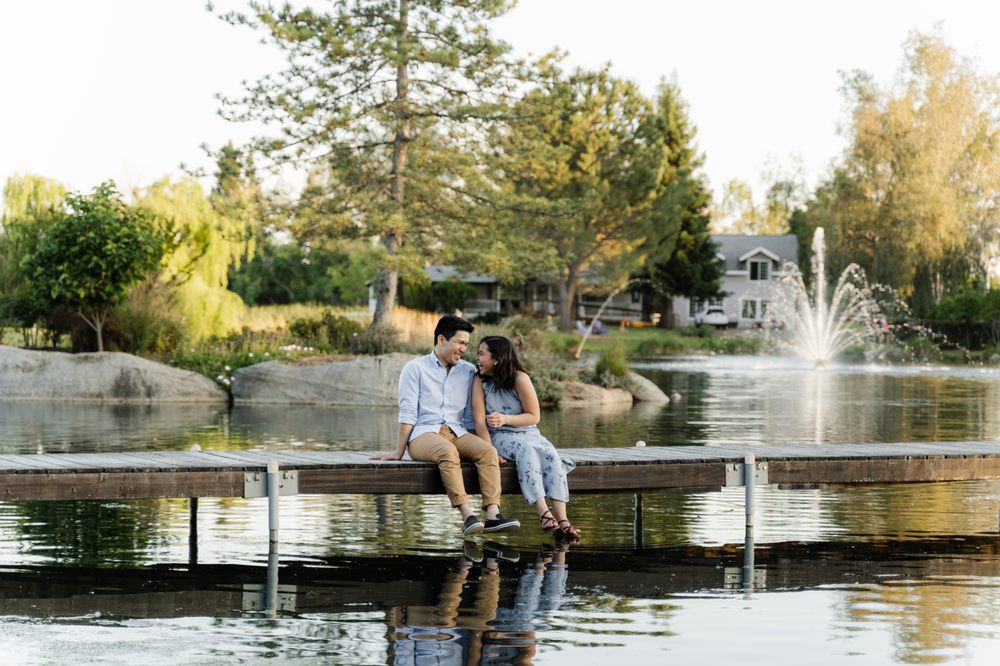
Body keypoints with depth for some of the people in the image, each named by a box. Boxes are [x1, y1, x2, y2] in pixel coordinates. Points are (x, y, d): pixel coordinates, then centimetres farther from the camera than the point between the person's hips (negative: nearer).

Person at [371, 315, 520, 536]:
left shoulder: (469, 371, 16)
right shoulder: (416, 368, 5)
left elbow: (471, 416, 17)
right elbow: (408, 413, -1)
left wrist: (477, 449, 7)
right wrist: (399, 452, -4)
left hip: (457, 433, 4)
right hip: (423, 434, -4)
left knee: (488, 451, -28)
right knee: (448, 452, -38)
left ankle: (493, 514, -42)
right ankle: (467, 514, -48)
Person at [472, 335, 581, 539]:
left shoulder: (520, 379, -7)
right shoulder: (480, 381, -3)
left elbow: (534, 416, -5)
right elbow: (479, 421, -10)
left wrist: (505, 419, -21)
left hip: (529, 434, 1)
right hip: (501, 438, -1)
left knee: (551, 455, -29)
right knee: (525, 450, -34)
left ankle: (562, 519, -40)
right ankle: (543, 513, -44)